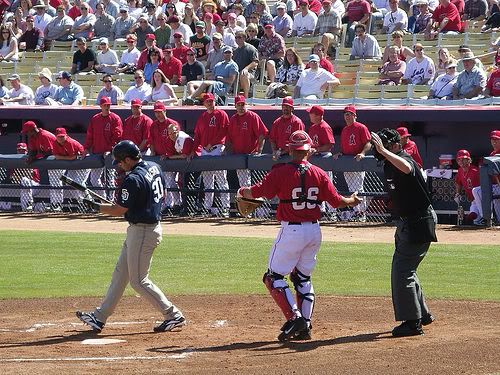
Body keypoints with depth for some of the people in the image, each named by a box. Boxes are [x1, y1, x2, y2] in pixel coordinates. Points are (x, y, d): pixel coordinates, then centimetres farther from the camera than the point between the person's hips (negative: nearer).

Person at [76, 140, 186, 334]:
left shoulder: (133, 180, -23)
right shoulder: (154, 167, 5)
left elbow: (119, 210, -17)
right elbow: (162, 195, 17)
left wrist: (97, 207, -2)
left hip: (142, 232, -10)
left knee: (139, 281, -2)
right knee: (120, 273, 15)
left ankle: (173, 316, 2)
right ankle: (100, 317, 22)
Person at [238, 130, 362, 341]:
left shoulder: (281, 172, -11)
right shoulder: (318, 173, 2)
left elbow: (257, 192, -11)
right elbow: (336, 201, 3)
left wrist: (243, 191, 11)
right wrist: (353, 200, 24)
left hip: (291, 231, -6)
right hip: (314, 230, 6)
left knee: (274, 277, 2)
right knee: (303, 278, 18)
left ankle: (294, 318, -13)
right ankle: (305, 326, 15)